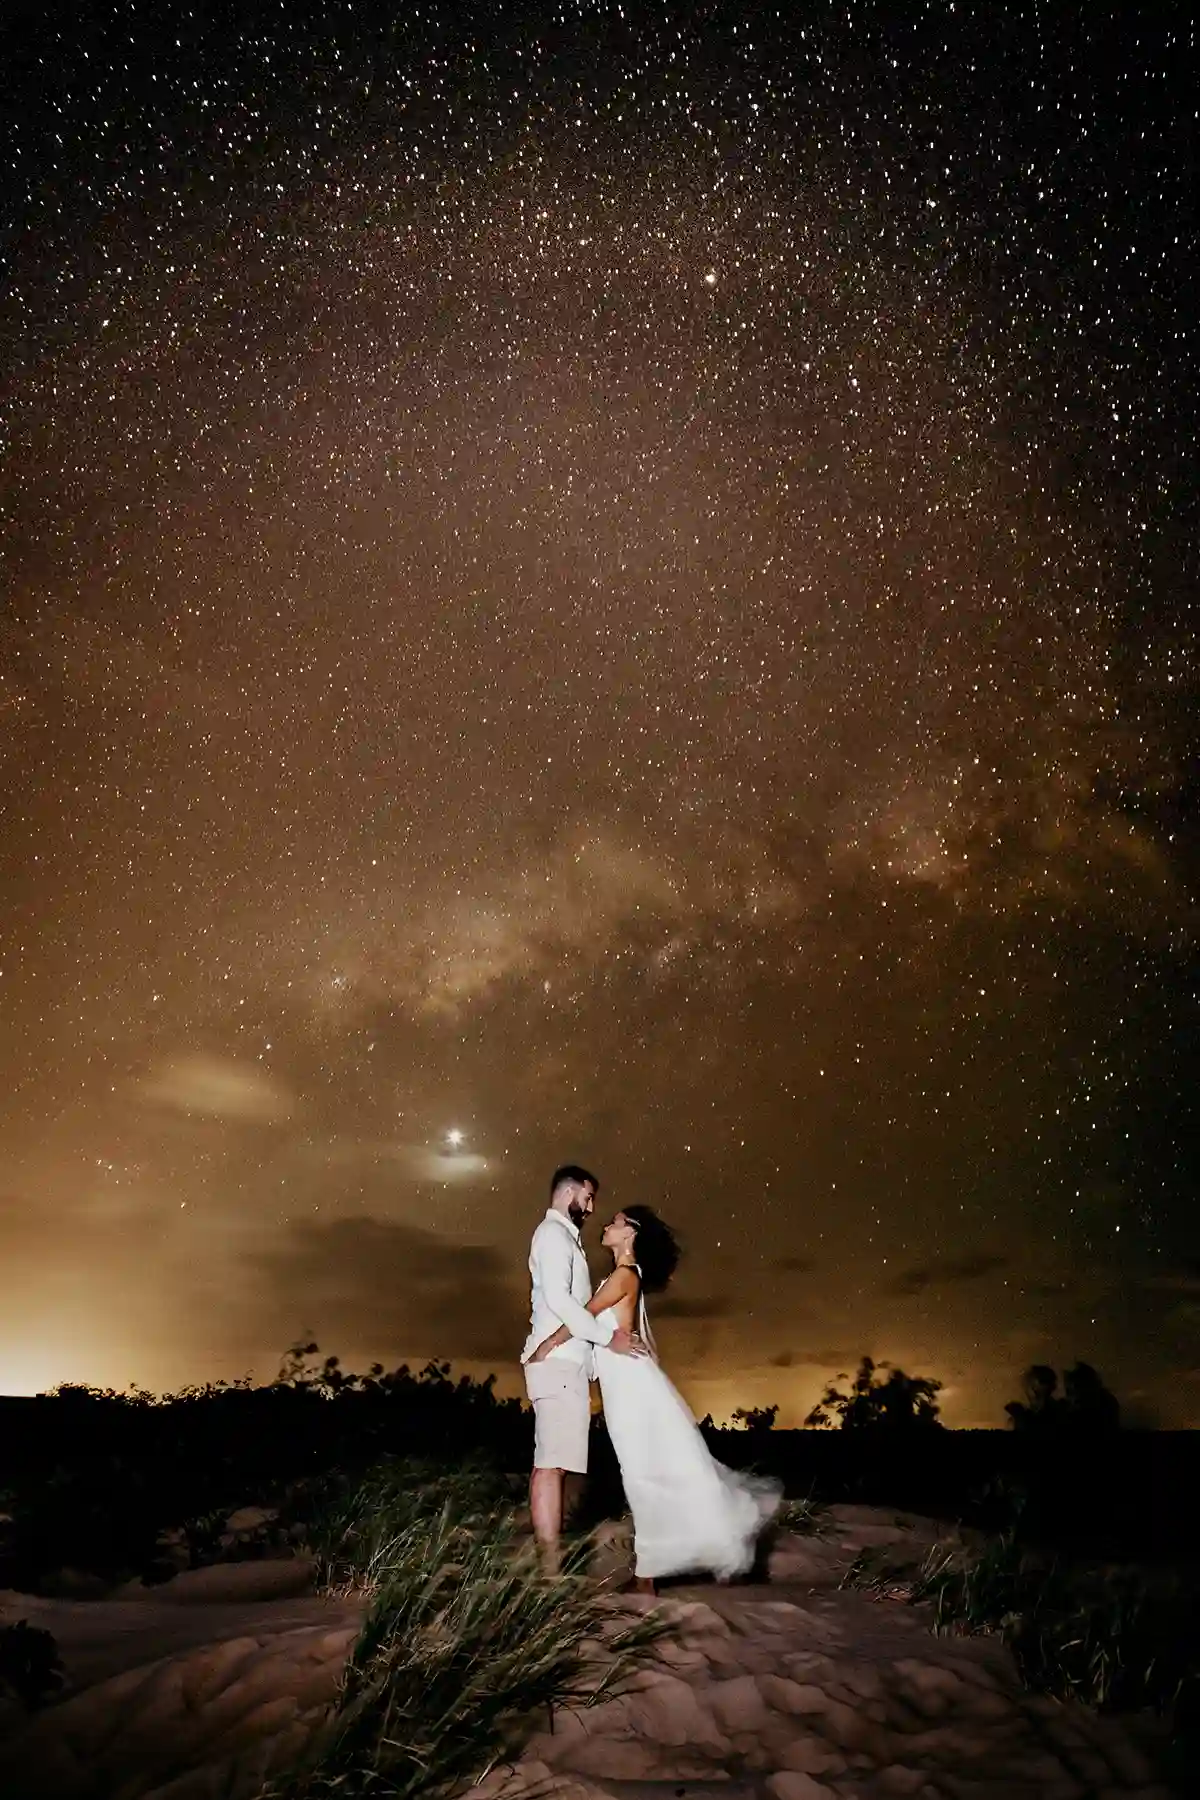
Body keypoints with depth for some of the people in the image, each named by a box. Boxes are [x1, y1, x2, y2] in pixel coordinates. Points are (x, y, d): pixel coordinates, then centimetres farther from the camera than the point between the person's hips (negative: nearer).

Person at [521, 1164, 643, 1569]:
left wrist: (615, 1324, 2)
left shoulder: (564, 1237, 24)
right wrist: (608, 1337, -16)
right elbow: (558, 1297, -20)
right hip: (557, 1361, -10)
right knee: (552, 1462, -11)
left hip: (565, 1361, 10)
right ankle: (550, 1565, -12)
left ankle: (550, 1561, 12)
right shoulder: (553, 1233, -8)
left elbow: (583, 1299, 17)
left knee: (552, 1461, 9)